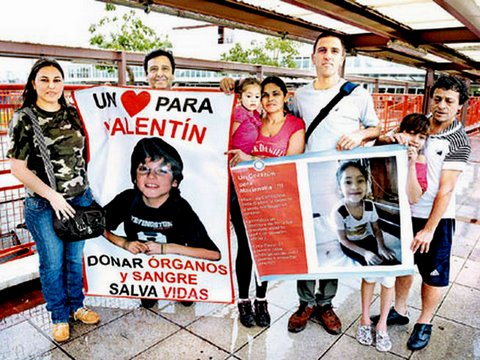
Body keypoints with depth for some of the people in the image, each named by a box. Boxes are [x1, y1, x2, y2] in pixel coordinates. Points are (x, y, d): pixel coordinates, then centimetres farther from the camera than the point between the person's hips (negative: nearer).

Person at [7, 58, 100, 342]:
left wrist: (86, 190, 6)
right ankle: (60, 316, 31)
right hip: (44, 206, -4)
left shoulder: (72, 114, 3)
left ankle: (76, 305, 38)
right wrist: (53, 196, -15)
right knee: (53, 263, 11)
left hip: (81, 199, 4)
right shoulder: (24, 119, -9)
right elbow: (17, 168, -11)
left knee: (75, 258, 17)